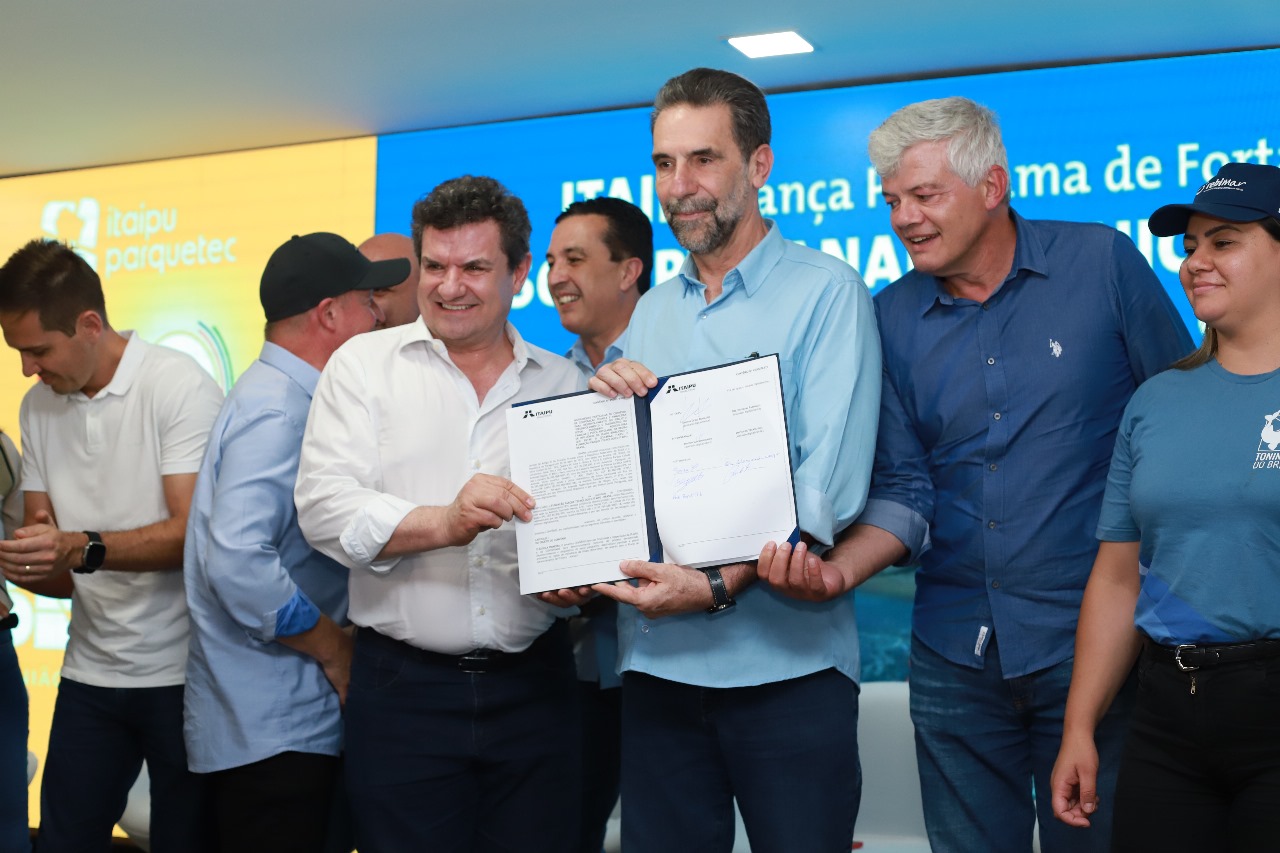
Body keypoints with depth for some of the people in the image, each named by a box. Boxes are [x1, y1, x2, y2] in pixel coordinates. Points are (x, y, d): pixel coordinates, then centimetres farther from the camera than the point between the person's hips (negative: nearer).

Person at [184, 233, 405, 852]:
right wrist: (336, 648, -16)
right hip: (272, 731, -10)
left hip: (289, 721, 10)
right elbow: (238, 564, -28)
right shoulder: (276, 411, -17)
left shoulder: (289, 398, 14)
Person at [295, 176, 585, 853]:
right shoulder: (363, 364, 3)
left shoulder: (563, 382, 10)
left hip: (536, 688, 2)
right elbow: (324, 506, -8)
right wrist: (445, 523, -24)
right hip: (403, 687, -2)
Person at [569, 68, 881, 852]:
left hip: (785, 663, -5)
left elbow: (829, 486, -14)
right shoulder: (651, 313, 13)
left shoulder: (825, 293, -4)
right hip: (656, 662, 5)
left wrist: (719, 584, -23)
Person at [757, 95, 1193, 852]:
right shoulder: (891, 319, 3)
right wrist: (839, 569, -18)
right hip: (955, 650, 3)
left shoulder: (1103, 264, -4)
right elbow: (905, 491, 2)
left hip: (1093, 643, -3)